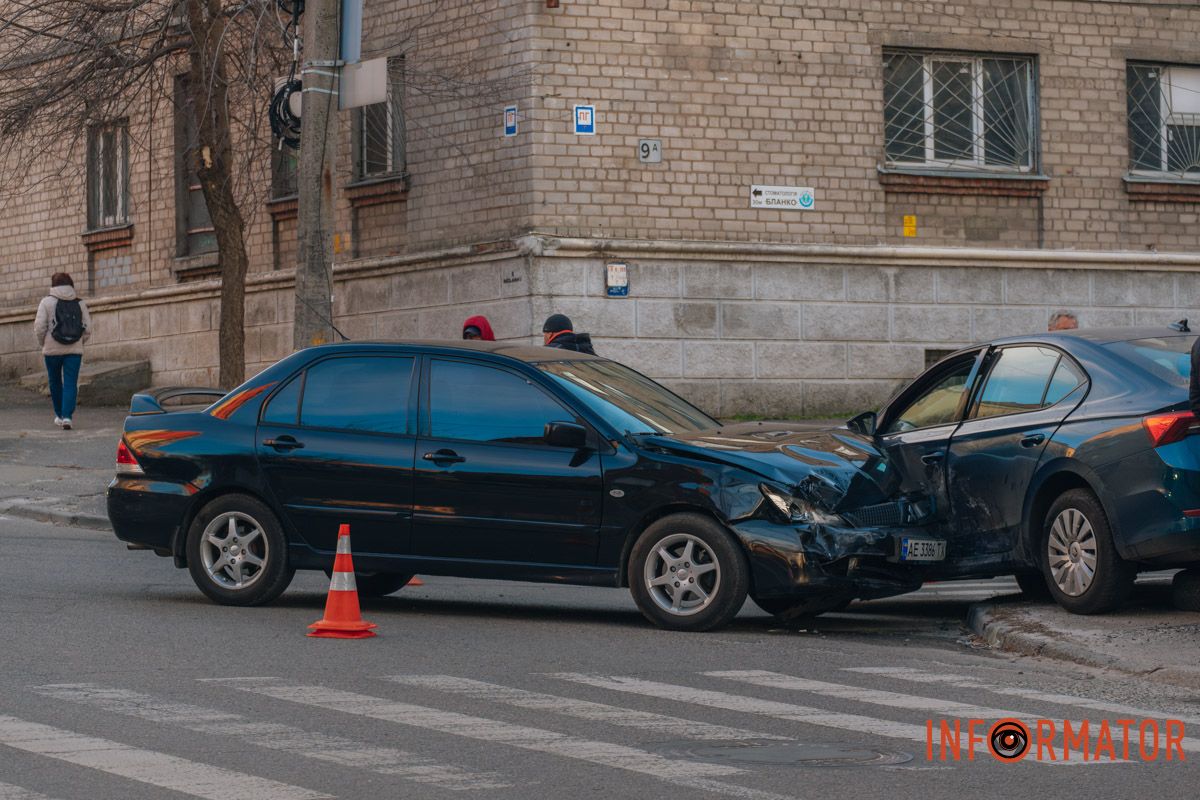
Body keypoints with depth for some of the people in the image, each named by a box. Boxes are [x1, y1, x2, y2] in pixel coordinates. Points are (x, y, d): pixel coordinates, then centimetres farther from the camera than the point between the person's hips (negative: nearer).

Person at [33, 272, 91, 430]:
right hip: (74, 350, 1)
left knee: (55, 382, 16)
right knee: (71, 384, -1)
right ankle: (67, 416, -16)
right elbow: (88, 329, 2)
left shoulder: (47, 302, -3)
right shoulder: (80, 303, 5)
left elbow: (39, 327, -8)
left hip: (52, 350, -1)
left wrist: (43, 344, 9)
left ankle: (59, 415, 27)